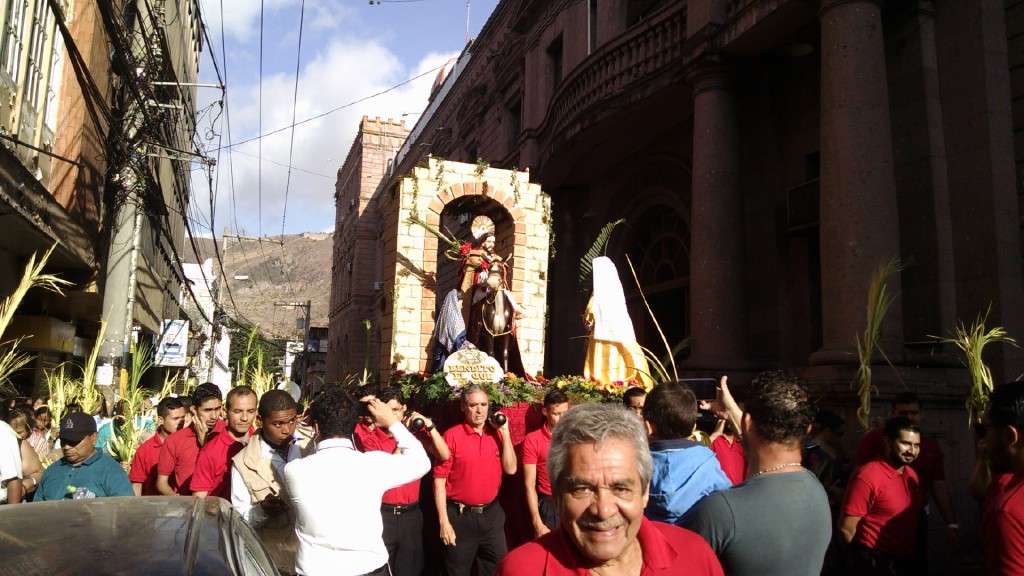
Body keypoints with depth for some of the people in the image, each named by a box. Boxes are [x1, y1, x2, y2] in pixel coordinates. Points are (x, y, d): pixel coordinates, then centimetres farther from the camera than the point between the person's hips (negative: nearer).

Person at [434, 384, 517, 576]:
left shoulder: (496, 434, 3)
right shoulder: (452, 436, -11)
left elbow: (511, 469, -4)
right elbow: (439, 479, -10)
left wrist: (504, 432, -9)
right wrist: (443, 521, -13)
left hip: (492, 514, 4)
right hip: (460, 516, -4)